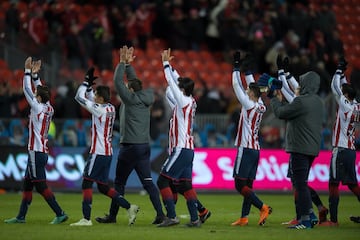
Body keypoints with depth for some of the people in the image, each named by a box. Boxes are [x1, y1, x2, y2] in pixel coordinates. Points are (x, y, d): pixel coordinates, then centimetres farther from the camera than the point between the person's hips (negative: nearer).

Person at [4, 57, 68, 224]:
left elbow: (27, 90, -10)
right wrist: (35, 74, 19)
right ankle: (21, 217, 17)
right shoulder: (48, 108, 7)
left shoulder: (38, 108, -14)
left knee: (41, 186, -9)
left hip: (37, 152, -9)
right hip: (42, 152, 9)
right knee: (27, 185, 14)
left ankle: (60, 214, -12)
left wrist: (28, 71, -4)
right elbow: (40, 89, 20)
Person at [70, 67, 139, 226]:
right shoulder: (110, 108, 10)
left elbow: (80, 97, -10)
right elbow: (89, 98, 24)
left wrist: (87, 82, 0)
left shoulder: (99, 109, -15)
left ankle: (86, 218, -9)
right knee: (103, 186, 14)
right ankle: (129, 207, 8)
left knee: (86, 183, -4)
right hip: (108, 152, 9)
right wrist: (89, 84, 13)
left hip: (98, 152, -9)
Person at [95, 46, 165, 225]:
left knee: (119, 183, 3)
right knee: (148, 182, 2)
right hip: (144, 146, 7)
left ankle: (112, 215, 8)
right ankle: (160, 214, -8)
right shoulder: (145, 99, 11)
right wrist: (128, 64, 22)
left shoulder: (131, 99, -9)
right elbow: (134, 82, 24)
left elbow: (118, 82, -8)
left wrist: (123, 63, 0)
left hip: (130, 147, -7)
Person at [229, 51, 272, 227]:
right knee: (247, 185, 7)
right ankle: (244, 218, 5)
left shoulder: (249, 105, -12)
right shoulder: (261, 106, 8)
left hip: (246, 149, -8)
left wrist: (236, 67, 0)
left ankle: (263, 207, -19)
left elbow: (237, 87, -8)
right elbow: (252, 85, 20)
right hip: (255, 149, 8)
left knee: (240, 185, -8)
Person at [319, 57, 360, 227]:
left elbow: (335, 87, -6)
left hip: (341, 150, -9)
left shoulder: (346, 105, -12)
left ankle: (333, 220, -10)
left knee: (333, 184, -7)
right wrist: (343, 74, 21)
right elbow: (344, 88, 22)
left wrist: (339, 70, 4)